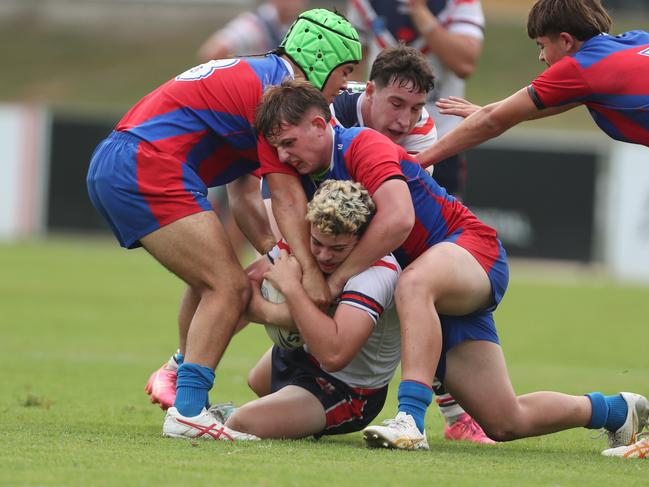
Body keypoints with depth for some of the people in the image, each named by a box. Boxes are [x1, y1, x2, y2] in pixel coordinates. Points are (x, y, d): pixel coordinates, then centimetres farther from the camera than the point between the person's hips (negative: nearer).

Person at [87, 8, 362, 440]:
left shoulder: (255, 76, 25)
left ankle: (179, 384, 29)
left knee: (212, 283, 24)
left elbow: (245, 196, 22)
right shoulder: (281, 88, -7)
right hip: (148, 168, -11)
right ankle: (187, 412, -15)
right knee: (229, 287, -11)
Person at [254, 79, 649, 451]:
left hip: (473, 251, -8)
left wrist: (336, 276, -28)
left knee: (414, 284, -44)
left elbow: (397, 217, -33)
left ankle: (412, 419, -50)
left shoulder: (362, 145, -18)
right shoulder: (307, 177, 7)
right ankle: (614, 409, 27)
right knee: (506, 423, 2)